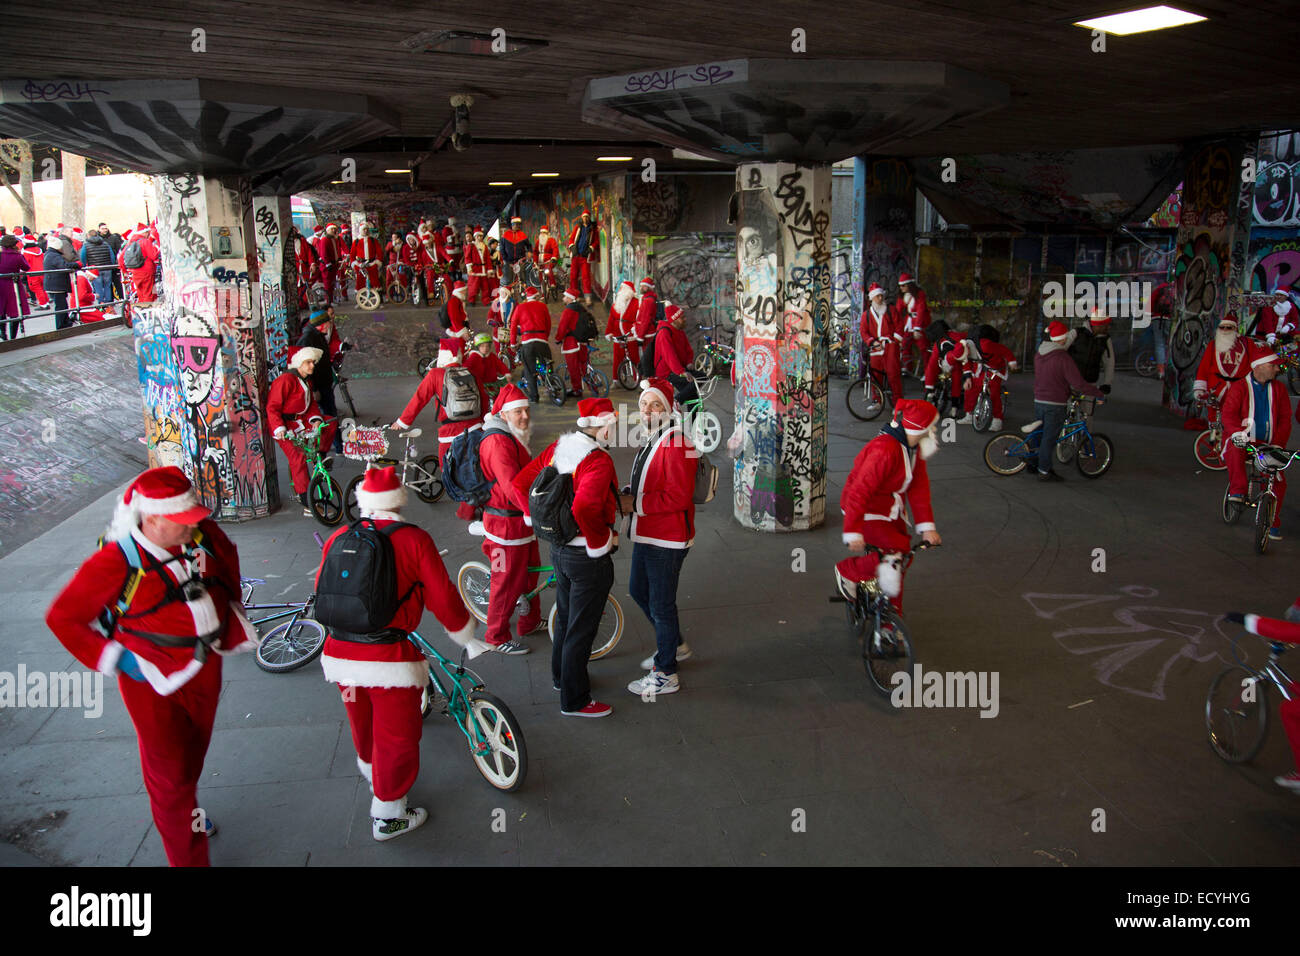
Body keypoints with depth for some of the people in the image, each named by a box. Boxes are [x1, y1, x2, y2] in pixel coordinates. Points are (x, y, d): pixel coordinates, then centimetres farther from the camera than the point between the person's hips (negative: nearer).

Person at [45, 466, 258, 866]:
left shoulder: (202, 534, -12)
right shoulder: (116, 563, -25)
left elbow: (227, 557, 14)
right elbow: (62, 618, -14)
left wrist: (231, 608, 14)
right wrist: (114, 659, -16)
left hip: (205, 667, 5)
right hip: (151, 682, -5)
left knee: (194, 752, 26)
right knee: (168, 775, 2)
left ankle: (187, 810, 55)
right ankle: (189, 857, 18)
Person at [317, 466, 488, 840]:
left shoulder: (338, 538, 5)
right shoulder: (414, 539, -8)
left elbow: (322, 592, 16)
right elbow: (442, 598, -7)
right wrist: (468, 639, 8)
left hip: (339, 653, 6)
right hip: (389, 659, -5)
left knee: (362, 725, 30)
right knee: (397, 738, 12)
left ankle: (370, 769, 56)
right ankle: (388, 816, 24)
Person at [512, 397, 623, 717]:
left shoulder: (558, 447, -1)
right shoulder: (598, 461, -25)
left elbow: (521, 483, 4)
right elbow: (585, 509, -39)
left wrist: (536, 517, 14)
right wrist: (603, 542, -23)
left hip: (559, 548, 8)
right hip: (588, 557, -8)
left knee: (566, 617, 27)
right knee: (581, 630, 6)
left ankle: (562, 676, 46)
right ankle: (574, 700, 20)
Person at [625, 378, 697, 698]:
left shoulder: (675, 443, -21)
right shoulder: (651, 438, 10)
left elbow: (678, 496, -27)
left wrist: (636, 504, -22)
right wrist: (629, 490, 3)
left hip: (667, 539, -10)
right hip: (645, 533, 10)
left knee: (661, 604, 1)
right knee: (638, 590, 23)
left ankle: (665, 675, 17)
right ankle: (674, 644, 44)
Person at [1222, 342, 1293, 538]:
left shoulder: (1279, 389, 9)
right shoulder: (1239, 387, -2)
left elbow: (1284, 419, 6)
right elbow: (1228, 414, -15)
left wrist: (1278, 444, -7)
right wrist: (1238, 433, -34)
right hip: (1242, 440, -3)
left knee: (1279, 480, -8)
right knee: (1235, 452, -40)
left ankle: (1273, 522, 10)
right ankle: (1237, 491, -29)